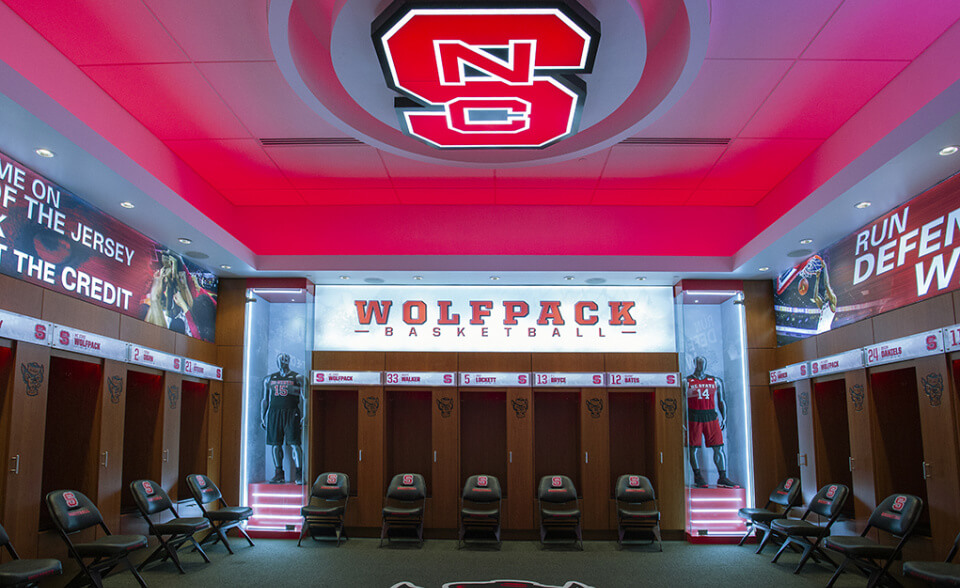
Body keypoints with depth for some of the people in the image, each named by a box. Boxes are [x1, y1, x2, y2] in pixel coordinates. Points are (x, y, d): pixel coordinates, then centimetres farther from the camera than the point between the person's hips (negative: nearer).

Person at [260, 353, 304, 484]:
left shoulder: (297, 378, 4)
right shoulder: (269, 379, 16)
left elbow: (302, 399, 2)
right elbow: (265, 399, 20)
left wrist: (302, 417, -6)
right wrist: (262, 417, 14)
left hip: (291, 413, -4)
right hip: (274, 413, 4)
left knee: (293, 443, -9)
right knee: (276, 444, 4)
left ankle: (299, 474, -6)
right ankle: (279, 474, 13)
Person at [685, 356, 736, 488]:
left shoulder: (715, 381, 13)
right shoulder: (687, 382, 3)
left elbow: (721, 401, 16)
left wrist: (724, 418, 8)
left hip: (711, 416, 3)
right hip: (693, 418, -3)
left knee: (719, 447, 0)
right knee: (693, 448, 0)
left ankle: (722, 477, 6)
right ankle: (697, 476, 12)